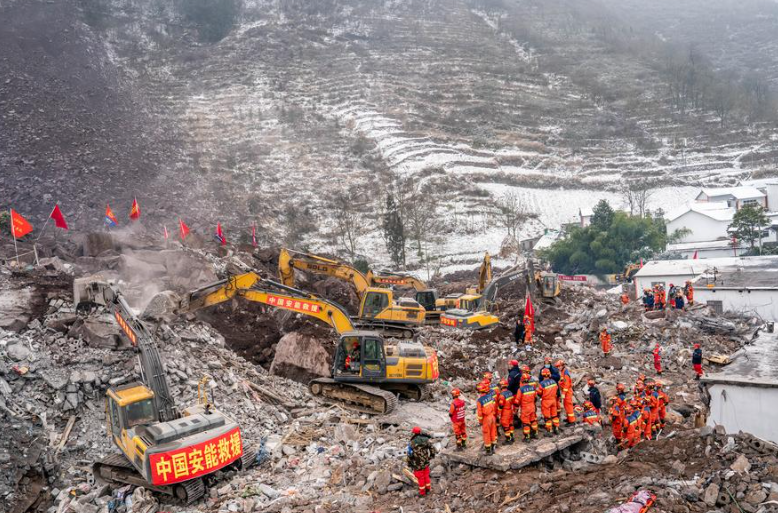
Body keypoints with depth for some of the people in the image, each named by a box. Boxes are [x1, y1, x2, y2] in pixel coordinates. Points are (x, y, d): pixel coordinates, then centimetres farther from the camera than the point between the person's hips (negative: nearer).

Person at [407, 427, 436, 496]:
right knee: (426, 476, 23)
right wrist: (431, 456, 20)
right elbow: (432, 449, 1)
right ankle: (428, 489, 37)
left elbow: (410, 455, -17)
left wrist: (409, 464, -2)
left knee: (420, 478, 13)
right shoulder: (426, 440, -8)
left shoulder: (411, 443, -20)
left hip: (418, 465, -4)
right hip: (426, 463, 4)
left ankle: (422, 492, 26)